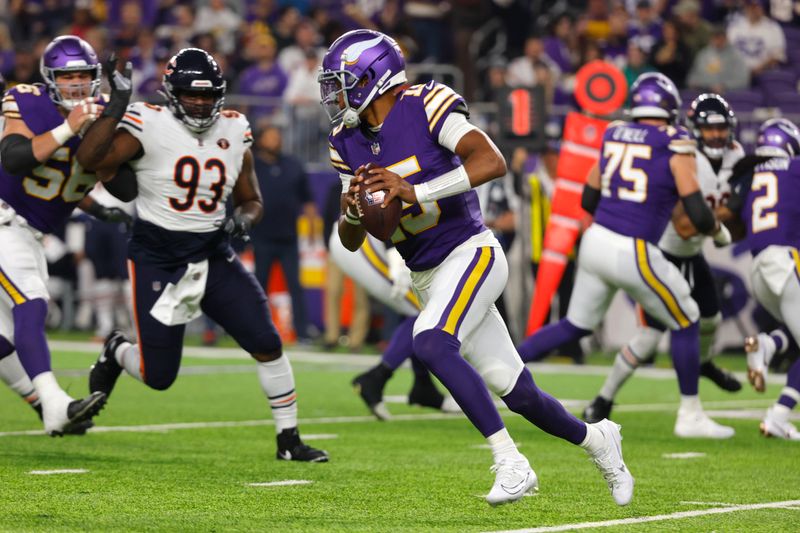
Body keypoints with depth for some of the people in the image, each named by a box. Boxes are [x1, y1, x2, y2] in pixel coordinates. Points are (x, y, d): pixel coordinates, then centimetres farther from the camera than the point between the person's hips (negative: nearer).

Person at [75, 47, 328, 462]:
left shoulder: (233, 133, 2)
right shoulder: (149, 127, -13)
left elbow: (251, 201, 13)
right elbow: (89, 160, -26)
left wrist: (243, 219, -9)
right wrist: (115, 108, -31)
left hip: (214, 256, 4)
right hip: (157, 259, -4)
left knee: (267, 344, -7)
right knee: (158, 377, -1)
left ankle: (288, 440, 7)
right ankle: (117, 351, 35)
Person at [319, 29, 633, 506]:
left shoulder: (424, 106, -13)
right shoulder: (349, 144, 7)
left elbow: (493, 162, -25)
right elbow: (351, 241, 11)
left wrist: (415, 190, -30)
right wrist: (353, 211, -13)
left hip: (470, 253, -7)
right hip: (427, 278, 7)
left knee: (431, 343, -31)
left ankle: (511, 462, -27)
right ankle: (595, 439, 32)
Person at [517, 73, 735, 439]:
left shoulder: (614, 137, 9)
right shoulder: (676, 147, -8)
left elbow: (589, 200, 17)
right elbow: (698, 215, -11)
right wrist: (720, 232, 10)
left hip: (596, 242, 6)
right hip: (632, 256, -6)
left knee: (576, 326, 24)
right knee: (686, 323, 13)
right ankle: (690, 416, 19)